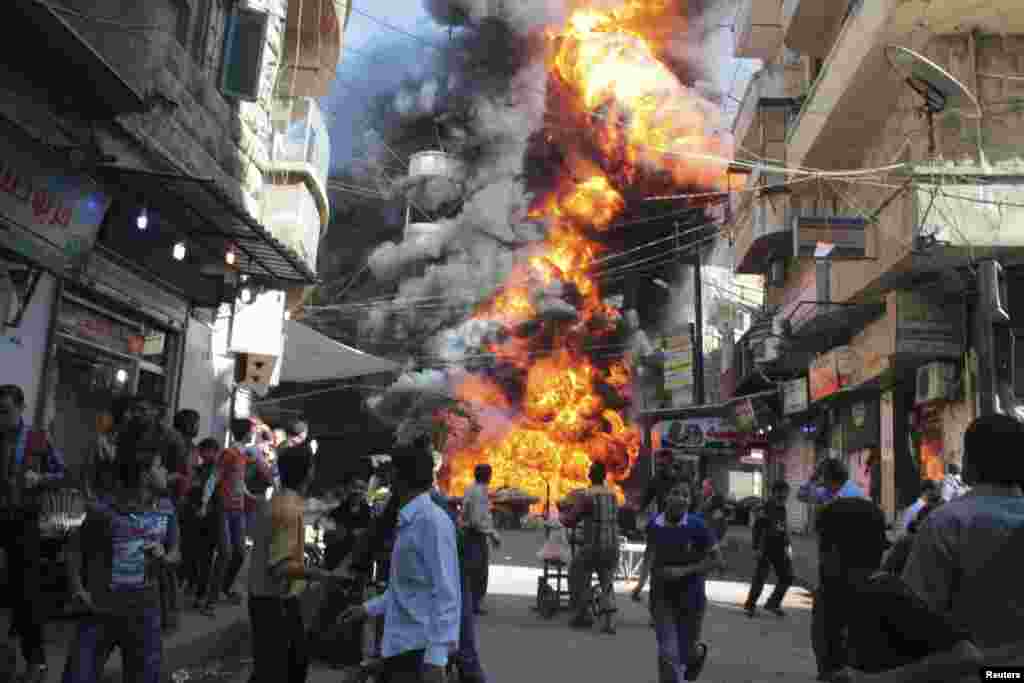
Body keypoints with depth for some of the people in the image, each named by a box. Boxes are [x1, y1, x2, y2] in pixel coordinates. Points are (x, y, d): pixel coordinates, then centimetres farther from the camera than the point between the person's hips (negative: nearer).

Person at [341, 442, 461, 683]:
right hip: (400, 645, 9)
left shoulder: (433, 521, -17)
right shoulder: (407, 522, 12)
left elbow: (446, 594, -20)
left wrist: (436, 656, -23)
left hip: (421, 648, -9)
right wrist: (369, 608, 22)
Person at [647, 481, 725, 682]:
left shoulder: (698, 526, -17)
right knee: (668, 655, -8)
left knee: (686, 653, 17)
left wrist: (685, 570, -22)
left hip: (691, 598, -1)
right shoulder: (653, 525, -7)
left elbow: (718, 561, -12)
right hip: (662, 598, 1)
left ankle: (698, 652, 54)